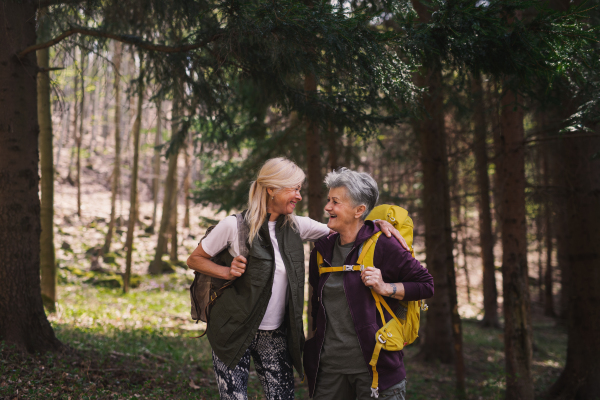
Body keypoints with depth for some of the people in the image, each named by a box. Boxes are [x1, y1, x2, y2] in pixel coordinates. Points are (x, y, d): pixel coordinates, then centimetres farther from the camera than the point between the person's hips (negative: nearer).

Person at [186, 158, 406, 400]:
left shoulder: (296, 226, 3)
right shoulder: (234, 225, -9)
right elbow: (195, 260, 1)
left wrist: (378, 223, -7)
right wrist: (227, 272, -15)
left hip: (275, 335, 4)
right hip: (234, 332, -4)